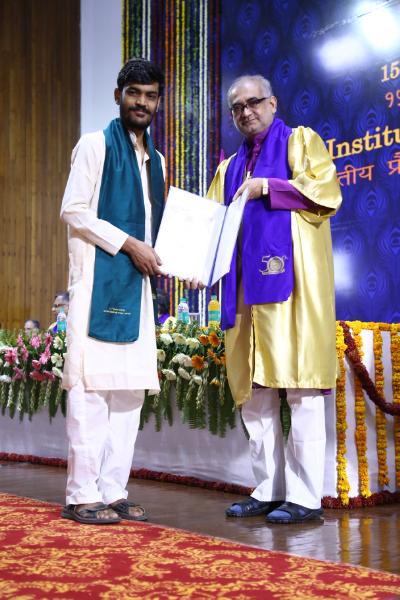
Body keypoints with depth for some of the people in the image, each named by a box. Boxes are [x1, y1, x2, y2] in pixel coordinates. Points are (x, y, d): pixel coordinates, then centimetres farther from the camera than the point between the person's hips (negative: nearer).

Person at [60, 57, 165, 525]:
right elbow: (73, 210, -8)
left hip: (136, 284, 7)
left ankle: (113, 491, 10)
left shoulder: (154, 159, 21)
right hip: (98, 280, -7)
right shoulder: (95, 145, 1)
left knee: (130, 389, 5)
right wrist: (128, 243, -13)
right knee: (91, 385, -9)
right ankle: (82, 495, -4)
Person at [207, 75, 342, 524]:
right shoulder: (231, 167, 26)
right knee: (254, 391, 4)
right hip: (247, 286, 7)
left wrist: (268, 188, -11)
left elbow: (327, 192, -5)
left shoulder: (300, 141, 10)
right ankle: (268, 490, 10)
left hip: (290, 280, -6)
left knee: (300, 389, -10)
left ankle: (306, 497, -8)